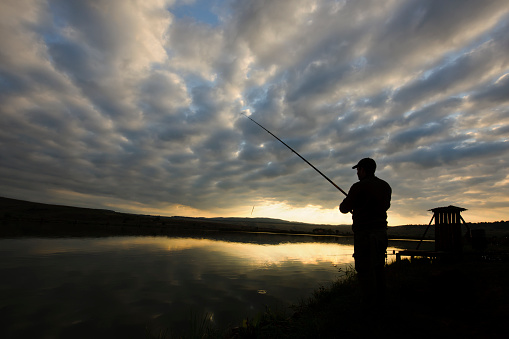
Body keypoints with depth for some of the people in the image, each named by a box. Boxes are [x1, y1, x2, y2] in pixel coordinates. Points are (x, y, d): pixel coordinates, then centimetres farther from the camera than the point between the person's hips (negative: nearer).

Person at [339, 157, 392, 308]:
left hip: (364, 232, -8)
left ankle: (370, 302, 6)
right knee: (378, 267, 15)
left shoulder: (359, 187, -13)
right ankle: (380, 300, 24)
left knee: (365, 268, 0)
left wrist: (347, 202, 17)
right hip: (381, 230, 8)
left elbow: (344, 208, -7)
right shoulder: (385, 186, 10)